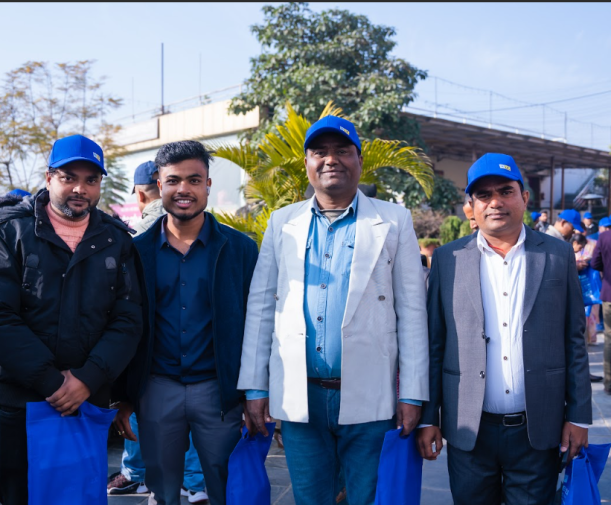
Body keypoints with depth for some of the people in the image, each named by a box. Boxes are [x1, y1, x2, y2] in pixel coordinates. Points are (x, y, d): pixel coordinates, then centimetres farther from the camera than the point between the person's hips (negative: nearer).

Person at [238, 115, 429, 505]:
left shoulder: (393, 222, 2)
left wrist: (412, 394, -4)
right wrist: (255, 387, 3)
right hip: (298, 398, 2)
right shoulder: (283, 223, 9)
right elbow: (260, 308, 7)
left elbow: (411, 311, 0)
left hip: (368, 399, -2)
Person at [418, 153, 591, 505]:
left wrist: (579, 416, 1)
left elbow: (575, 341, 4)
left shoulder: (558, 255, 3)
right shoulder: (448, 259, 1)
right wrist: (428, 418, 1)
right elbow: (434, 343, 2)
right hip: (470, 431, 0)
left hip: (538, 431, 0)